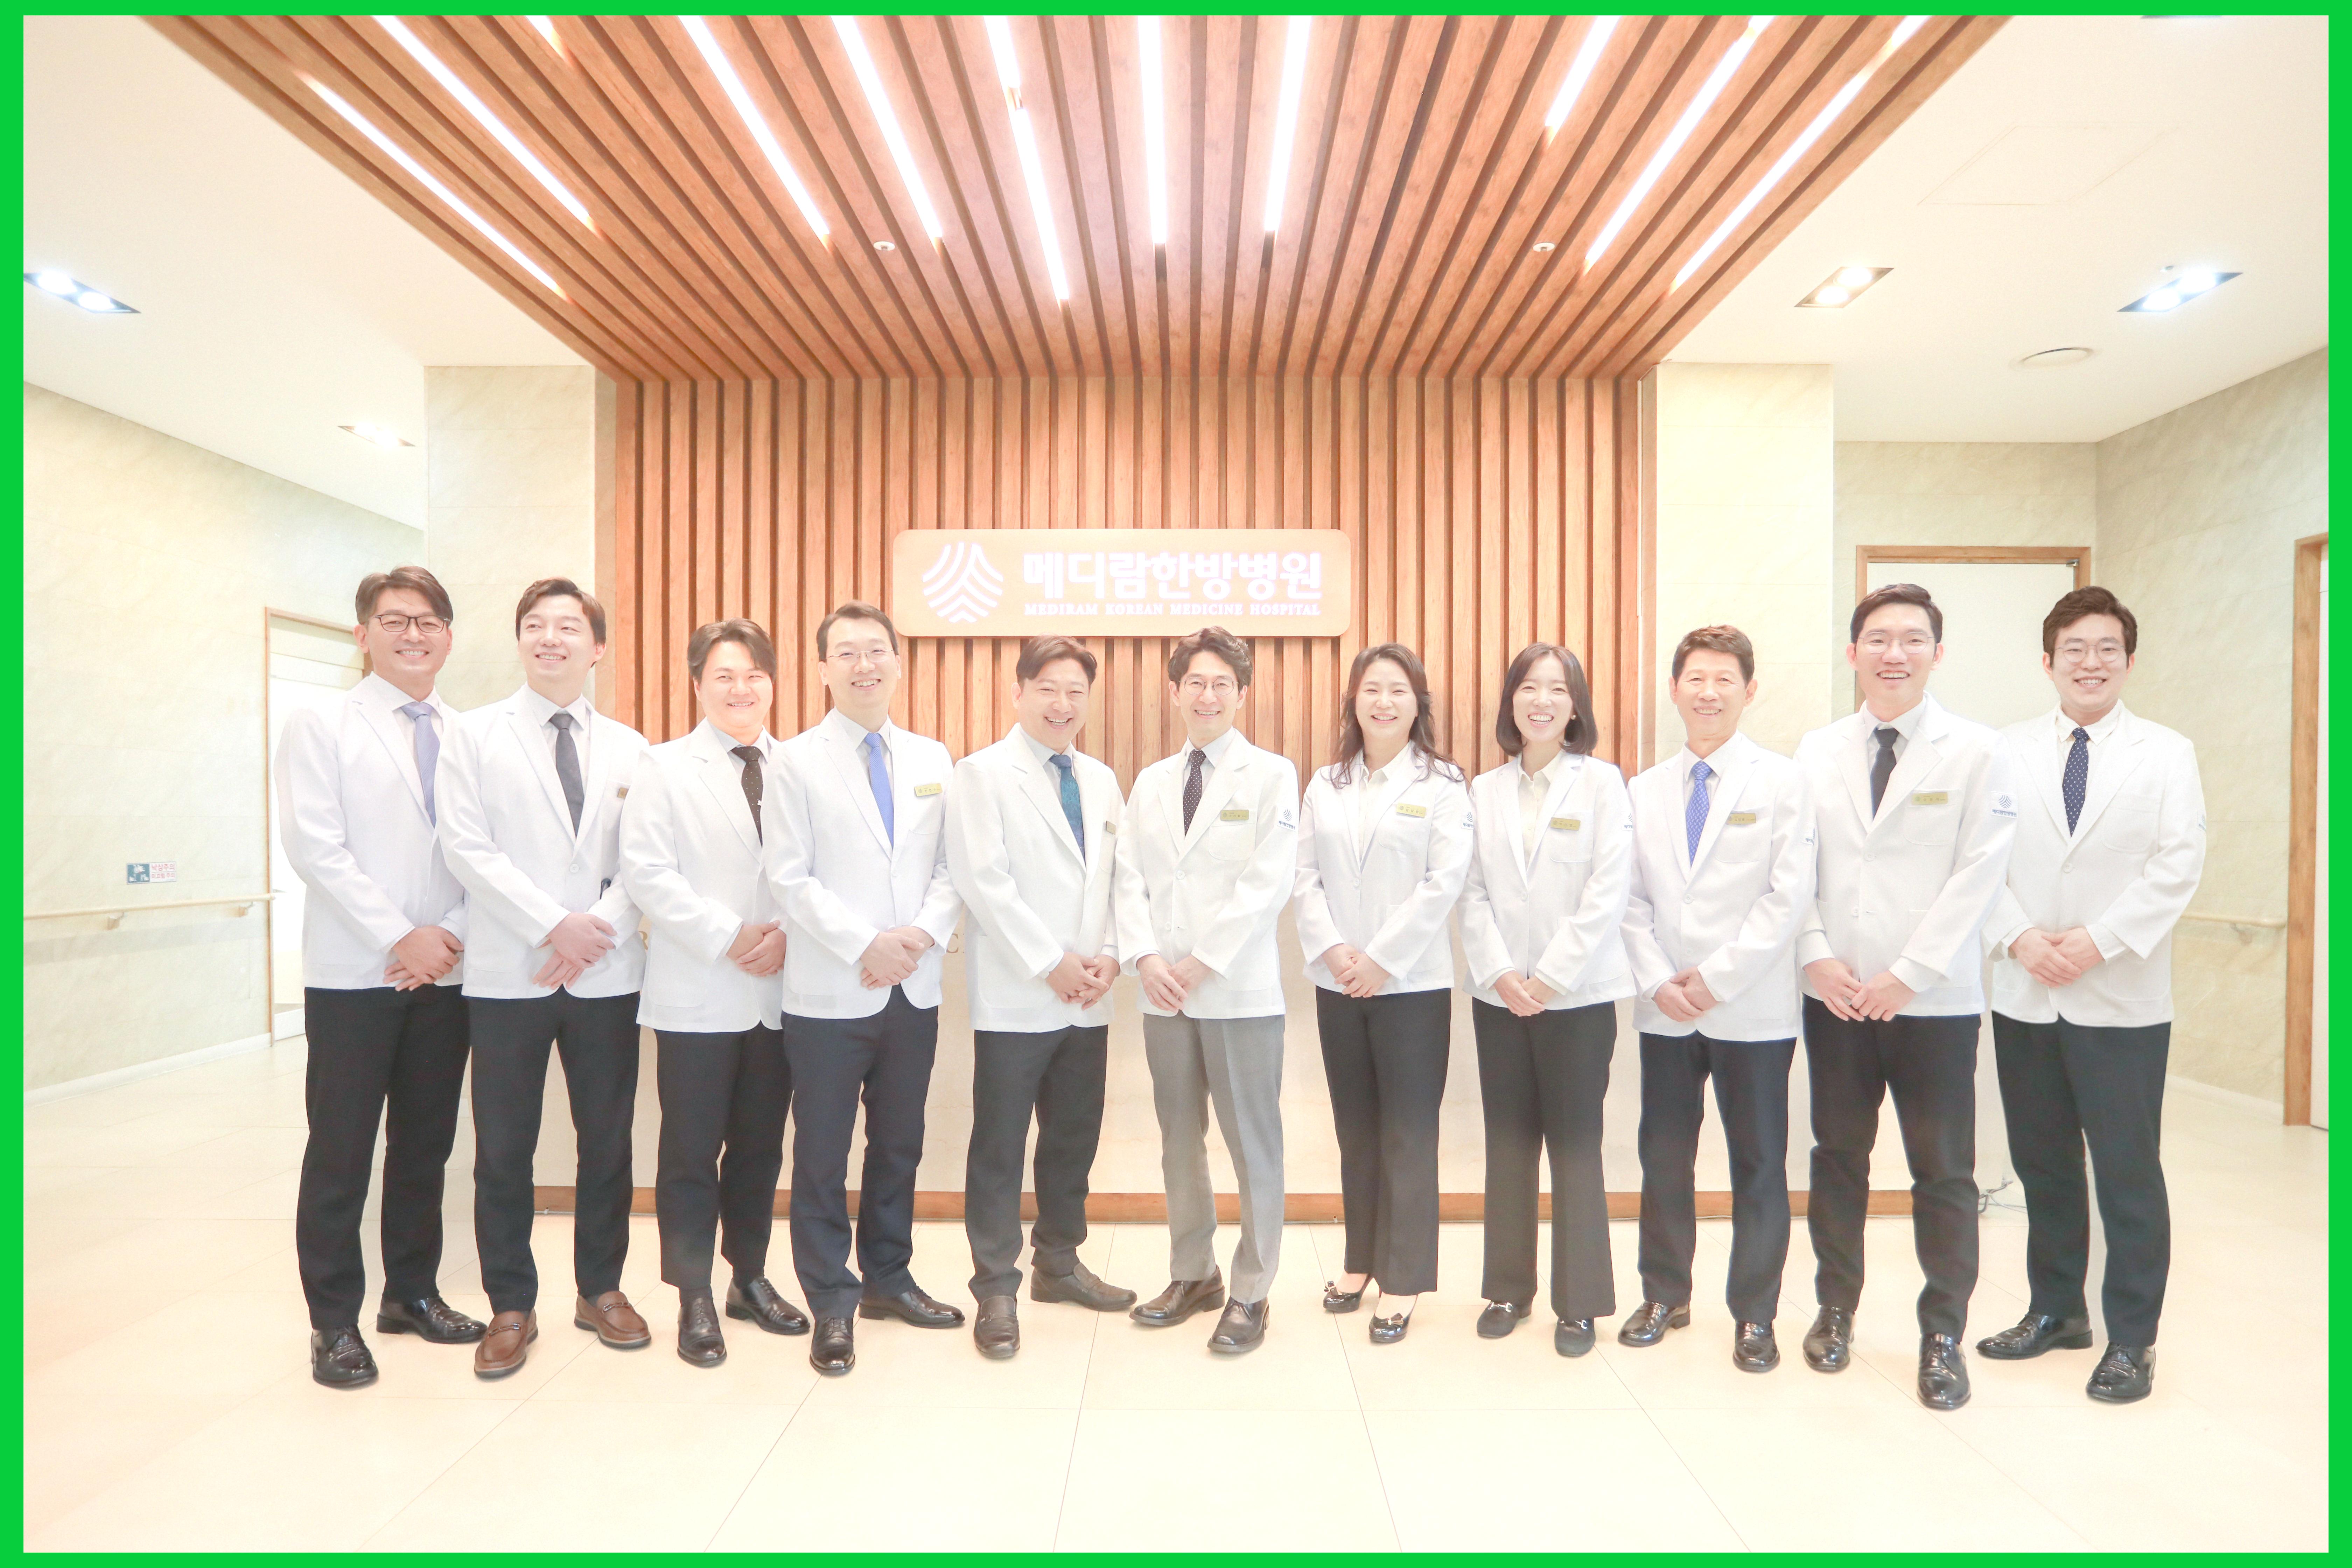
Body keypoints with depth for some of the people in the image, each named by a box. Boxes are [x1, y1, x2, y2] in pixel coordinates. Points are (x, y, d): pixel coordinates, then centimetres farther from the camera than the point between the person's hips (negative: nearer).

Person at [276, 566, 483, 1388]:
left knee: (426, 1143, 13)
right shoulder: (320, 727, 0)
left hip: (445, 972, 3)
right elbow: (314, 845, -9)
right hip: (354, 973, -3)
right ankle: (334, 1319, 20)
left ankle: (413, 1292, 28)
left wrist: (452, 934, -8)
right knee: (340, 1152, 5)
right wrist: (402, 937, -15)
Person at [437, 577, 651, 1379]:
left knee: (608, 1141, 10)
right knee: (504, 1151, 7)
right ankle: (511, 1307, 24)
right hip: (509, 974, -1)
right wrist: (555, 925, -15)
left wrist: (600, 930, -12)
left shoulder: (629, 748, 9)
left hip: (607, 975, 2)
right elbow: (468, 849, -6)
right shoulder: (474, 735, 4)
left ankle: (601, 1290, 27)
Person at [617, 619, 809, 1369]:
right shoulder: (665, 767, 1)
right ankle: (694, 1299, 21)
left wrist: (787, 933, -12)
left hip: (779, 990, 3)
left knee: (760, 1145, 13)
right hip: (698, 993, -3)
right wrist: (727, 937, -14)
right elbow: (646, 872, -8)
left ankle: (750, 1279, 30)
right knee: (693, 1150, 6)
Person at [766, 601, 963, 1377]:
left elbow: (950, 867, 7)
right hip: (830, 992, -3)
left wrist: (926, 934, -10)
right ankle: (832, 1304, 23)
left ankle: (888, 1277, 34)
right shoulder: (796, 760, -1)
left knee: (900, 1144, 16)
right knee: (823, 1153, 6)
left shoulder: (932, 758, 9)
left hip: (916, 988, 4)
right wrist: (865, 946, -16)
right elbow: (790, 879, -7)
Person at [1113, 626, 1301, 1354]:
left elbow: (1268, 883, -11)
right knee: (1179, 1140, 15)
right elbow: (1131, 879, 7)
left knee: (1253, 1143, 3)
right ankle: (1193, 1274, 32)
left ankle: (1250, 1293, 20)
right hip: (1164, 992, 5)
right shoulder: (1150, 783, 12)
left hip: (1239, 990, -4)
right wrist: (1144, 958, -9)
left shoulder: (1271, 775, -2)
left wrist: (1203, 962, -14)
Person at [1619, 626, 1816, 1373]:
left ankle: (1754, 1313, 25)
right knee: (1664, 1157, 12)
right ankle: (1665, 1295, 29)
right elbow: (1631, 899, 6)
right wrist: (1657, 980, -6)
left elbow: (1789, 896, -9)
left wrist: (1715, 978, -13)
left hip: (1752, 1010, -3)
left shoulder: (1783, 782, -2)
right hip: (1665, 1011, 3)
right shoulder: (1646, 791, 8)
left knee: (1758, 1166, 9)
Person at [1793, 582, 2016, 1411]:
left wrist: (1907, 975, -13)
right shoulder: (1816, 751, 6)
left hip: (1934, 998, -2)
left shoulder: (1977, 752, -2)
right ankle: (1836, 1308, 31)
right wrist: (1817, 955, -7)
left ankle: (1942, 1336, 25)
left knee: (1943, 1171, 7)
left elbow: (1976, 878, -8)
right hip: (1835, 993, 3)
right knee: (1838, 1156, 14)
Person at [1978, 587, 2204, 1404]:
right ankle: (2056, 1310, 29)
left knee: (2128, 1172, 4)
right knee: (2042, 1164, 13)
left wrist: (2098, 941, -16)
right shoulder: (2008, 752, 6)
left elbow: (2178, 865, -6)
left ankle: (2131, 1338, 19)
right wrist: (2020, 937, -12)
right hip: (2024, 996, 2)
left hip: (2121, 1000, -2)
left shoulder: (2167, 753, 2)